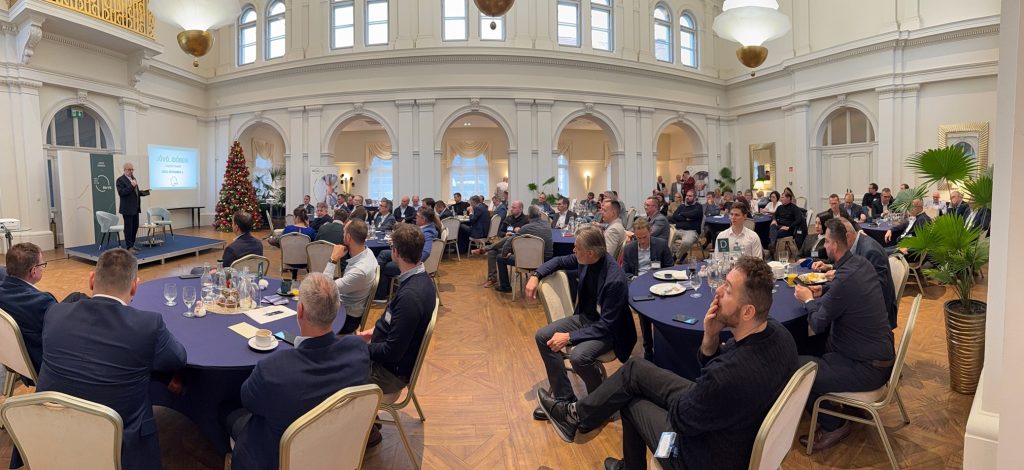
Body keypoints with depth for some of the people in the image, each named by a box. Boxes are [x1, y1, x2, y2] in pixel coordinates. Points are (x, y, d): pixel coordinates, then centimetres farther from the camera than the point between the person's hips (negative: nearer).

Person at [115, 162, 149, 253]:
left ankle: (132, 245, 21)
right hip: (127, 209, -8)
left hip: (135, 208, 8)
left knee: (135, 227, 12)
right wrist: (131, 186, -27)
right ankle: (129, 247, 1)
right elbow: (121, 193, -21)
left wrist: (142, 192, 6)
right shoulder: (120, 180, -10)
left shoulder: (133, 178, 16)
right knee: (128, 228, -3)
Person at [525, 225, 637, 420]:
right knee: (543, 337, -8)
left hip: (607, 329, -8)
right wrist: (536, 275, -3)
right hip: (585, 317, 8)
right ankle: (564, 398, 0)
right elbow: (559, 261, 12)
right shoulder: (585, 260, -10)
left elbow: (606, 325, -27)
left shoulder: (615, 279, -31)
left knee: (579, 357, -33)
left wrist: (570, 337, -28)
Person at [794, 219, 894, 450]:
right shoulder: (861, 263, -1)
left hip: (869, 368, -9)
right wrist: (822, 290, 10)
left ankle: (833, 425, 10)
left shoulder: (845, 279, -28)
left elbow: (818, 324, -16)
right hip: (879, 352, 10)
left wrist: (808, 300, 2)